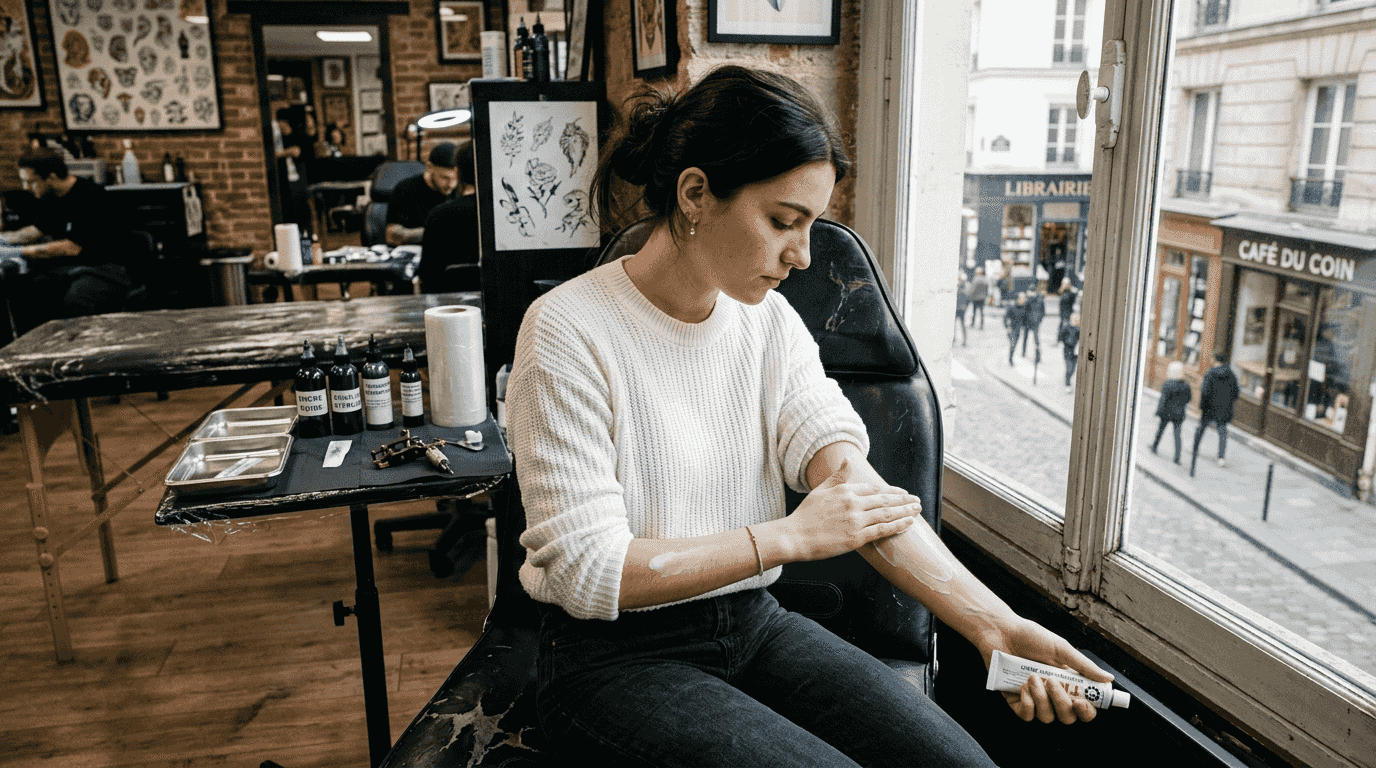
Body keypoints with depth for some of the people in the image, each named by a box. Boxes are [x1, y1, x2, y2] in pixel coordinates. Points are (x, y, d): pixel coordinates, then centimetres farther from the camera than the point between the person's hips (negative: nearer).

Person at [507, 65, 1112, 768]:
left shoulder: (771, 322, 1)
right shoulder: (569, 333, -17)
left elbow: (852, 482, -12)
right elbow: (588, 572, -20)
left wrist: (991, 621, -25)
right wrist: (791, 536, -19)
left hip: (753, 624, 5)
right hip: (617, 655, -4)